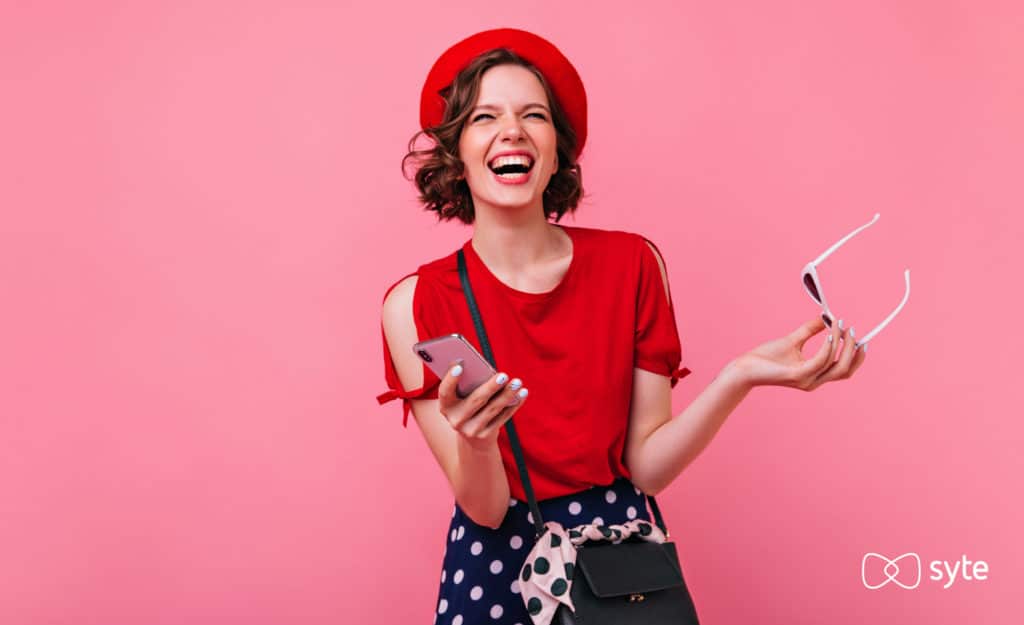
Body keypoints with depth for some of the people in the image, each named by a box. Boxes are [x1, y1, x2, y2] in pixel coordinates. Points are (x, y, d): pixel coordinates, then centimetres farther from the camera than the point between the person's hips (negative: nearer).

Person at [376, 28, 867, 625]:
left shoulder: (633, 263, -9)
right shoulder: (417, 305, -12)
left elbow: (645, 467, -9)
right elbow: (484, 509, -13)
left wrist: (740, 376, -22)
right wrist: (475, 439, -33)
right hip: (496, 566, -1)